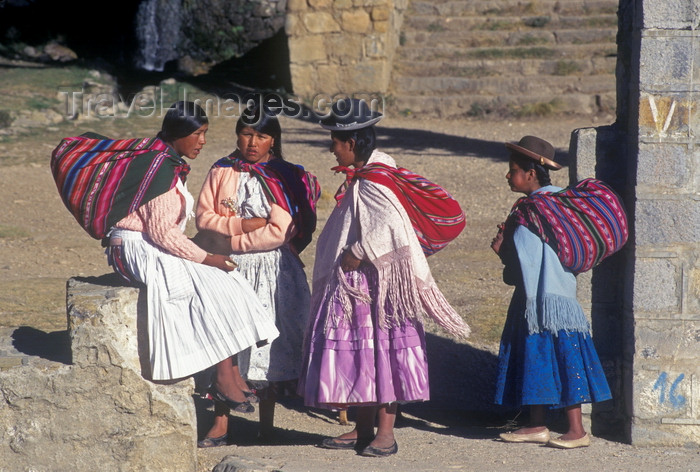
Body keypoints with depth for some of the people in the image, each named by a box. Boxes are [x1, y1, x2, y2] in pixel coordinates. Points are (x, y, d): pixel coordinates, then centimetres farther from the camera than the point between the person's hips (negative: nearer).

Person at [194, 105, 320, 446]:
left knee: (268, 340, 1)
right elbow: (204, 218, 1)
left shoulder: (284, 178, -2)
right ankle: (220, 424, 7)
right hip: (229, 271, 2)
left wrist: (232, 243, -9)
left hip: (272, 271, -2)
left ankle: (266, 425, 11)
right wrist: (243, 224, -13)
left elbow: (280, 232, -11)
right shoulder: (221, 173, 7)